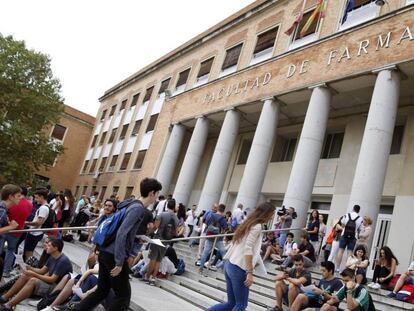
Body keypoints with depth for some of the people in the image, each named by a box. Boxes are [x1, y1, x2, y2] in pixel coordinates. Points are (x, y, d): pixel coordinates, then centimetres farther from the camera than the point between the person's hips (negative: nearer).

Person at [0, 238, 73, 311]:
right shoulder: (52, 257, 8)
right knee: (25, 276, -3)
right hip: (50, 282, 9)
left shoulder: (63, 261, -22)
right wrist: (30, 268, -7)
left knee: (33, 281, -27)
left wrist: (34, 274, -21)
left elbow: (52, 279, -22)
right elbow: (42, 271, 11)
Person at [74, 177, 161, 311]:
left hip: (105, 253, 9)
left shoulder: (133, 205, 12)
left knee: (102, 291, 19)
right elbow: (121, 233, -23)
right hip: (114, 256, -9)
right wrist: (119, 262, -22)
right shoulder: (138, 208, -16)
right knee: (123, 295, 4)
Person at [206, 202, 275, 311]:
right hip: (239, 268, -9)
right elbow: (248, 249, -19)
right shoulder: (257, 226, -10)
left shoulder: (248, 223, 16)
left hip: (229, 265, 9)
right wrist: (249, 272, -20)